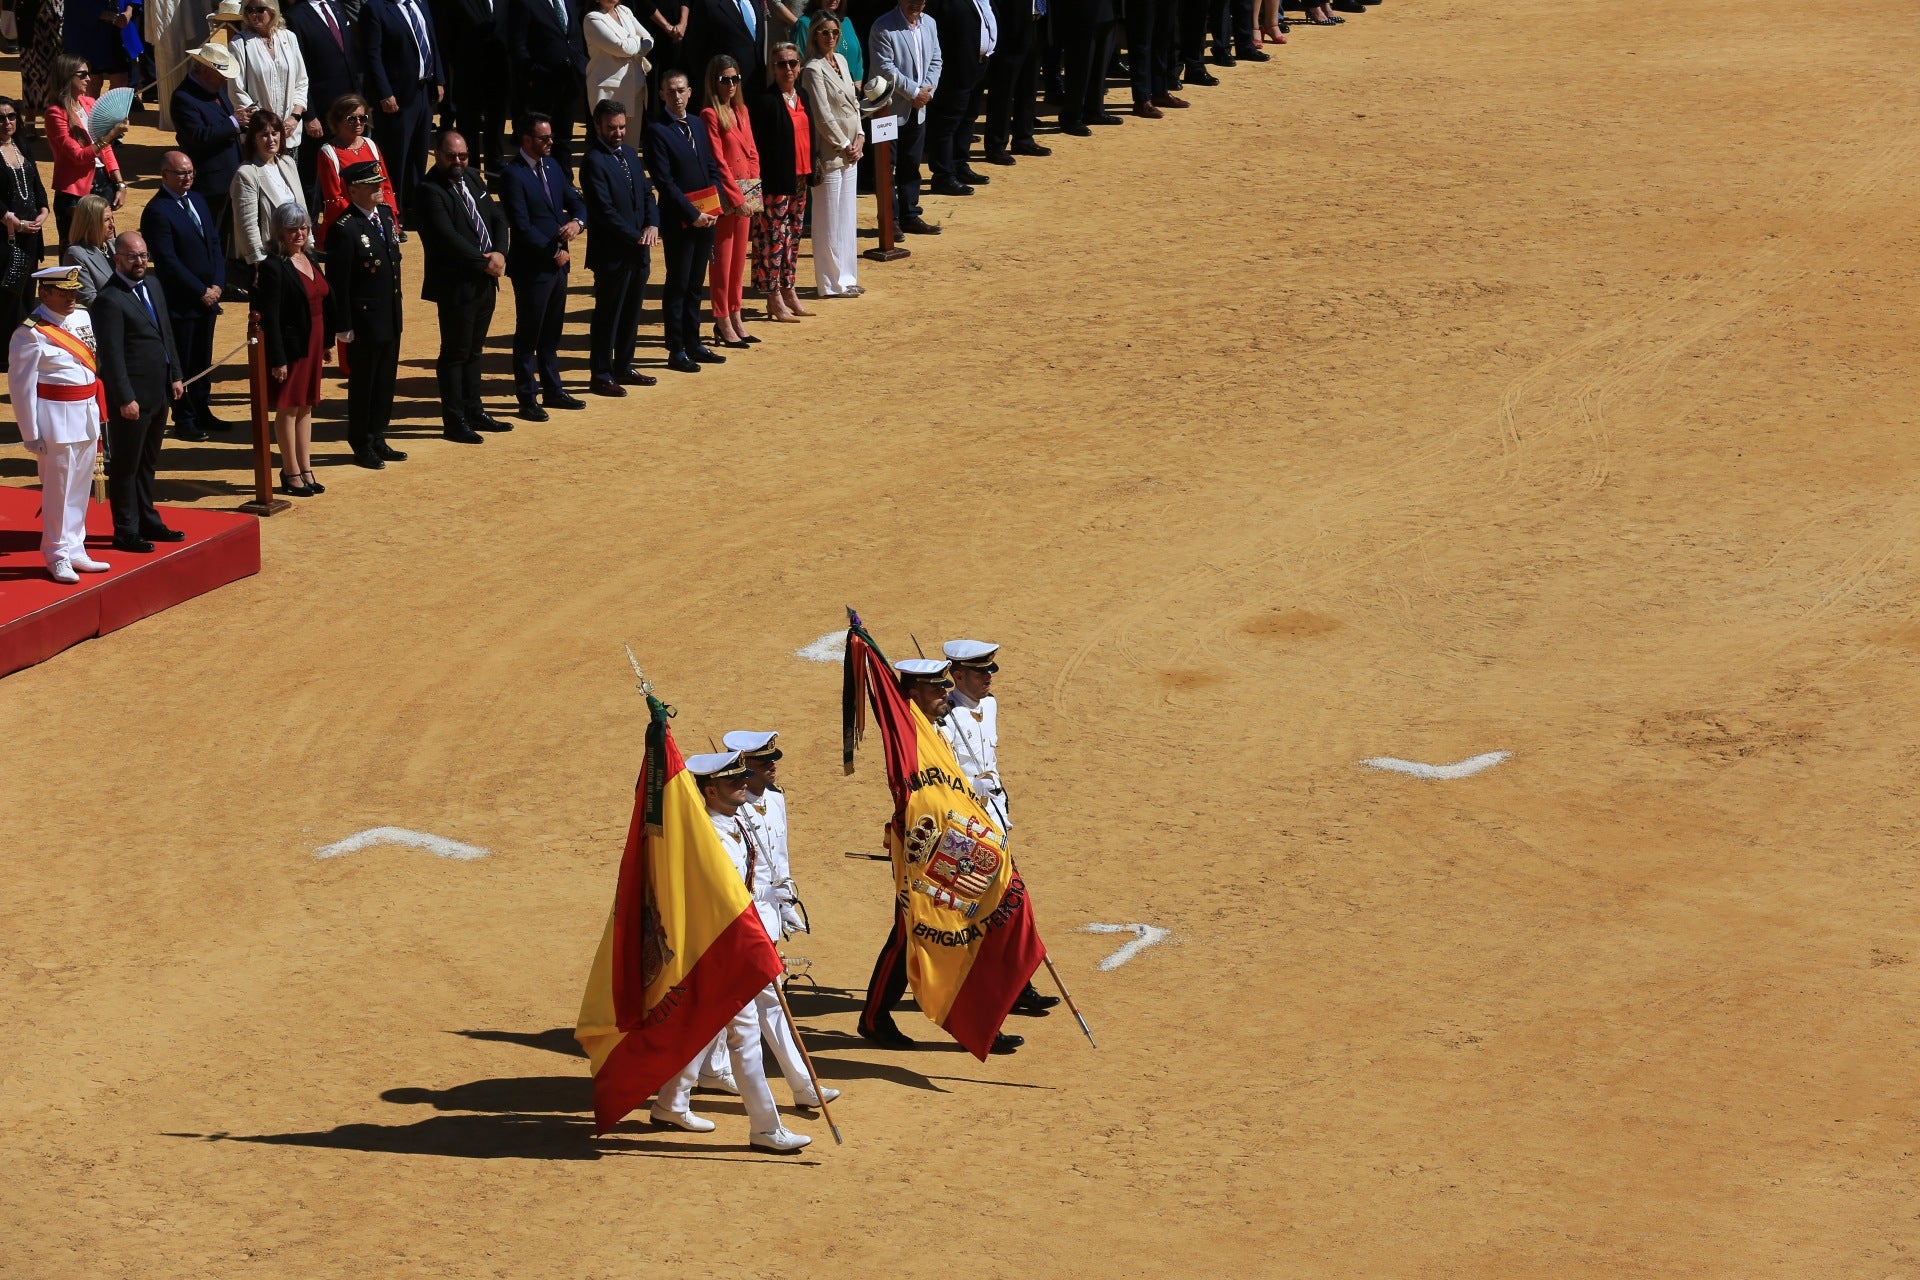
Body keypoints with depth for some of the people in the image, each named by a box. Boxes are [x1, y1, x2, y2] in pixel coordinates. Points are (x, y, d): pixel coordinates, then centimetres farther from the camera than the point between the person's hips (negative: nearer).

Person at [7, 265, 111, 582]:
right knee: (59, 492, 1)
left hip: (87, 416, 7)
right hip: (57, 421, -7)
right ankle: (58, 558, 13)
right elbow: (21, 387, -14)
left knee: (80, 489, 15)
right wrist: (31, 434, -14)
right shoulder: (31, 333, -16)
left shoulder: (82, 318, 7)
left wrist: (98, 413, 12)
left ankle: (76, 551, 26)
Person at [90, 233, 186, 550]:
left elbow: (167, 332, 17)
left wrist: (175, 375, 13)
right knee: (125, 465, 2)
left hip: (159, 392, 8)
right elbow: (112, 355, -19)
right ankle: (125, 532, 9)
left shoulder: (151, 285, 10)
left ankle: (148, 521, 30)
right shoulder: (110, 300, -17)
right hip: (132, 397, -8)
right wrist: (125, 399, -20)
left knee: (148, 463, 19)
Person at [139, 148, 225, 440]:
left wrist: (218, 285, -1)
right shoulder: (156, 211, -15)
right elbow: (168, 261, -18)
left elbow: (214, 243, 12)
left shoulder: (197, 200, 11)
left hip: (207, 297, 7)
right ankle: (184, 419, 13)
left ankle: (201, 412, 25)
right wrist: (201, 291, -15)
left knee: (203, 361, 14)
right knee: (182, 362, 3)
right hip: (180, 303, -7)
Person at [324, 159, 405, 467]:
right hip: (365, 320, -8)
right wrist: (343, 326, -16)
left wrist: (396, 308, 16)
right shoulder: (345, 229, -18)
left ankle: (377, 439, 28)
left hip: (391, 317, 8)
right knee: (363, 383, 5)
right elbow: (338, 282, -17)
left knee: (386, 380, 16)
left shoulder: (386, 214, 6)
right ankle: (362, 445, 17)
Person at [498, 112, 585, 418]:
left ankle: (553, 390, 27)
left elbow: (574, 201, 12)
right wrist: (554, 252, -14)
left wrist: (576, 221, -11)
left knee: (551, 333, 16)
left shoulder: (552, 166, 9)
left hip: (558, 262, 8)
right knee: (528, 335, 2)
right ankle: (527, 399, 8)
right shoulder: (514, 175, -16)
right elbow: (522, 226, -19)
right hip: (532, 267, -8)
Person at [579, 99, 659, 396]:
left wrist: (652, 224, -6)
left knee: (631, 312, 15)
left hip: (638, 251, 8)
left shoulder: (629, 154, 12)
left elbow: (646, 193, 13)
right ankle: (602, 376, 7)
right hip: (612, 252, -8)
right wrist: (636, 237, -19)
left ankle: (623, 367, 26)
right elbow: (605, 211, -20)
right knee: (607, 315, 0)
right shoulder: (594, 162, -15)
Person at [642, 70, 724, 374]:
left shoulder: (698, 124, 12)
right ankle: (676, 351, 4)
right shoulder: (657, 130, -9)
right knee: (677, 286, -1)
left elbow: (712, 168, 15)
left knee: (695, 284, 13)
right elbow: (664, 180, -13)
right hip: (678, 220, -6)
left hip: (705, 217, 6)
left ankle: (693, 343, 20)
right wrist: (692, 214, -15)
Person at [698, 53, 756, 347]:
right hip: (724, 194, -7)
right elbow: (717, 161, -14)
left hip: (746, 192, 7)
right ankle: (723, 323, 3)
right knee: (722, 257, -2)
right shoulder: (710, 115, -11)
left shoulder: (741, 111, 12)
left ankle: (736, 318, 19)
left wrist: (754, 188, 4)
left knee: (739, 257, 12)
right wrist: (737, 196, -15)